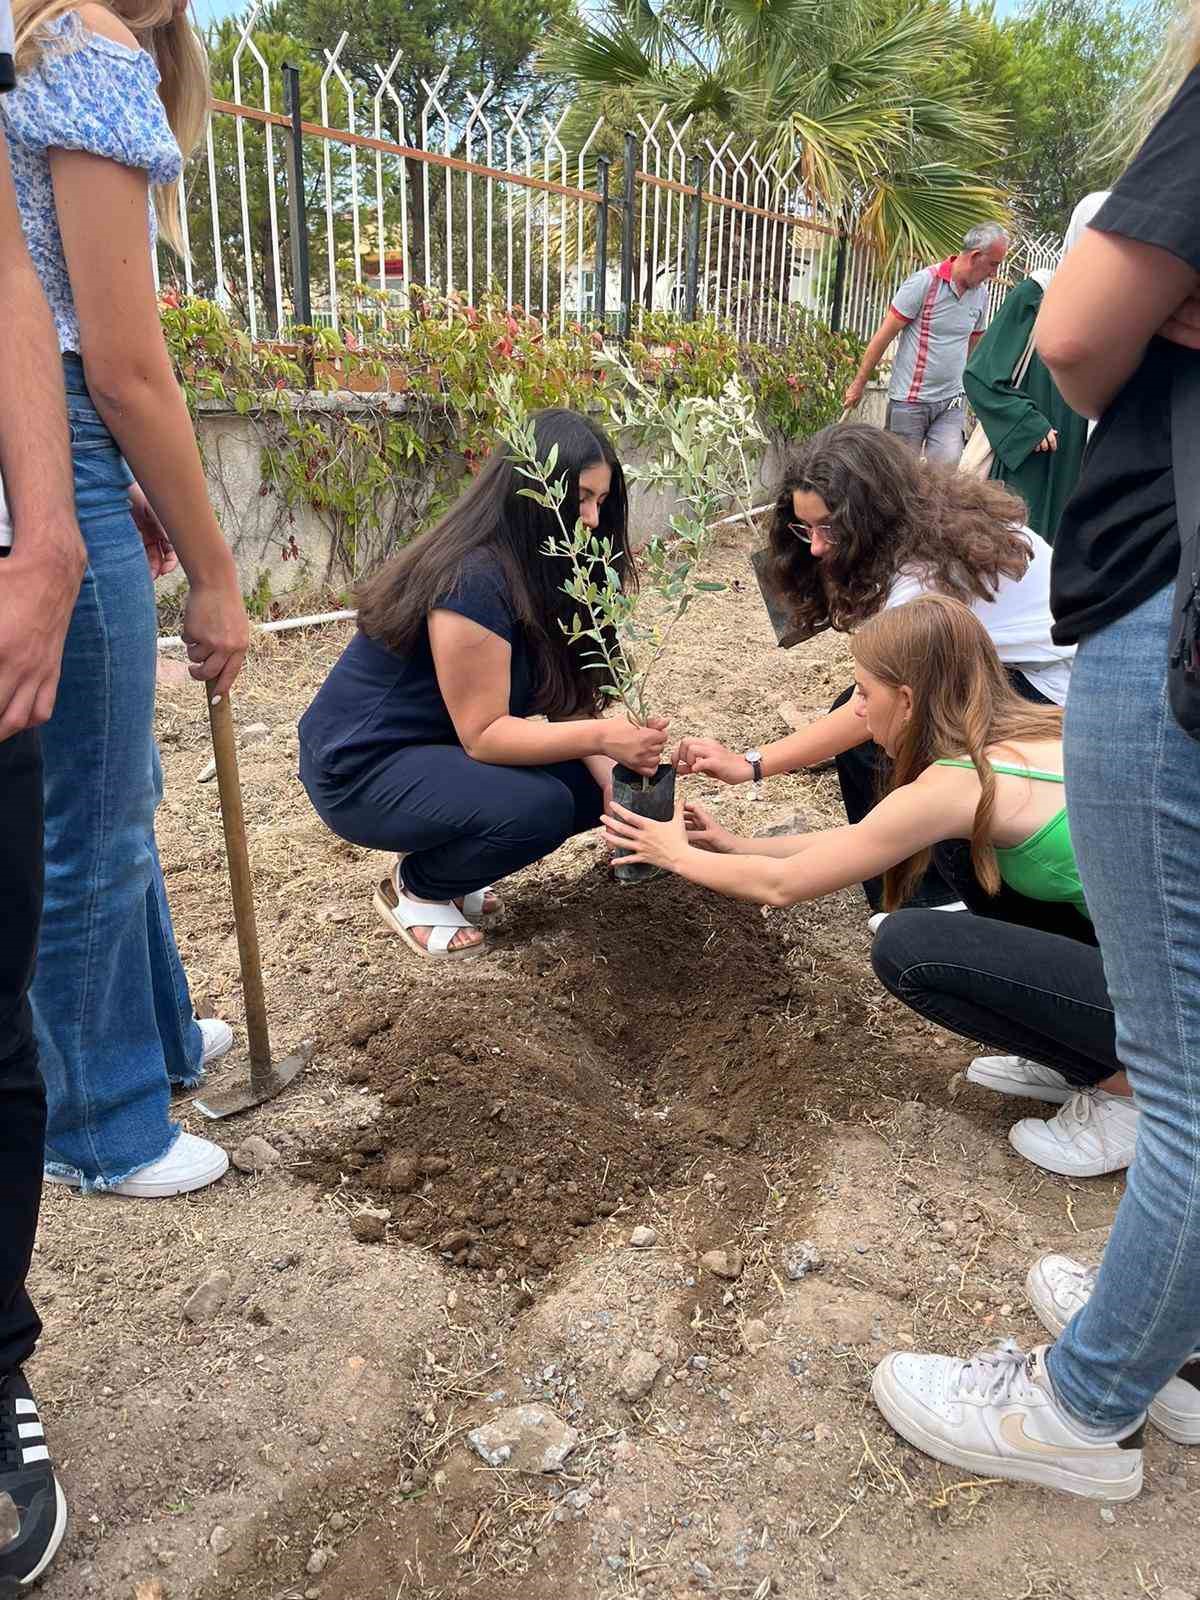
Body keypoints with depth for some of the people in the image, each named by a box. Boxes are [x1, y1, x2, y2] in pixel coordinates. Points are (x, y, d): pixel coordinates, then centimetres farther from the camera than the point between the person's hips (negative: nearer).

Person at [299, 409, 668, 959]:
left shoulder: (545, 570, 0)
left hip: (433, 749, 9)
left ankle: (440, 868, 11)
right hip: (360, 769, -9)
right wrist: (602, 737, -35)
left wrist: (613, 779, -17)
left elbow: (569, 697, -3)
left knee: (595, 785, -3)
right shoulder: (473, 581, -28)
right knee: (540, 807, -28)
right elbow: (483, 734, -27)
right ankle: (413, 890, -1)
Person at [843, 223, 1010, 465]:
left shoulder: (980, 294, 8)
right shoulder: (925, 282, -10)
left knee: (947, 467, -11)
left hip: (951, 402, 5)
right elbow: (884, 336, -8)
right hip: (909, 399, -4)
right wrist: (859, 385, -5)